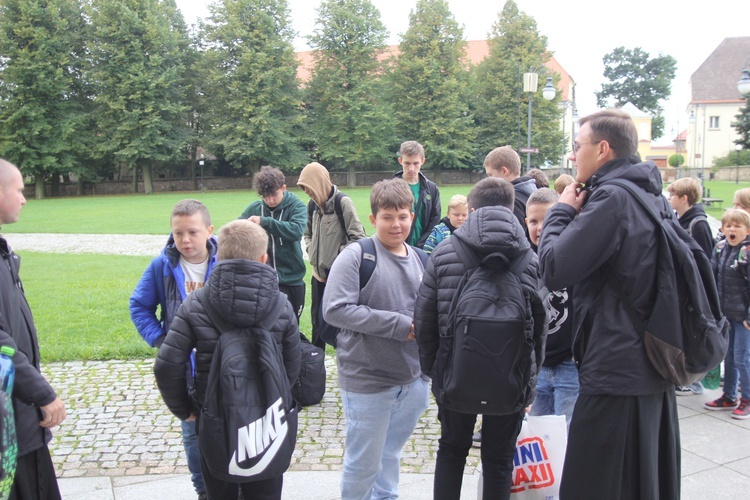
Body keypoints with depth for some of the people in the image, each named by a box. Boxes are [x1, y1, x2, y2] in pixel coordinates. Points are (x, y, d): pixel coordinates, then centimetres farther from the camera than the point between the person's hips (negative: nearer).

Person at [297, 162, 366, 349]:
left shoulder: (342, 202, -14)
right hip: (318, 273, 7)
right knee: (317, 318, 16)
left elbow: (358, 237, -15)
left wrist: (338, 257, -14)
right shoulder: (314, 205, 7)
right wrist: (312, 253, 8)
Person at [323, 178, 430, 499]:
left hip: (413, 378, 6)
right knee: (363, 463, 8)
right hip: (367, 380, -5)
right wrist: (398, 324, -21)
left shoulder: (418, 259, 6)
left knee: (390, 454, 23)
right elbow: (335, 309, -22)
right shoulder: (356, 256, -13)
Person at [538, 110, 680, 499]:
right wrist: (577, 213, 9)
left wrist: (562, 211, -6)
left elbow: (554, 270, -22)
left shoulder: (612, 198, -18)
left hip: (614, 376, -10)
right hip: (654, 370, 10)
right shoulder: (654, 197, 11)